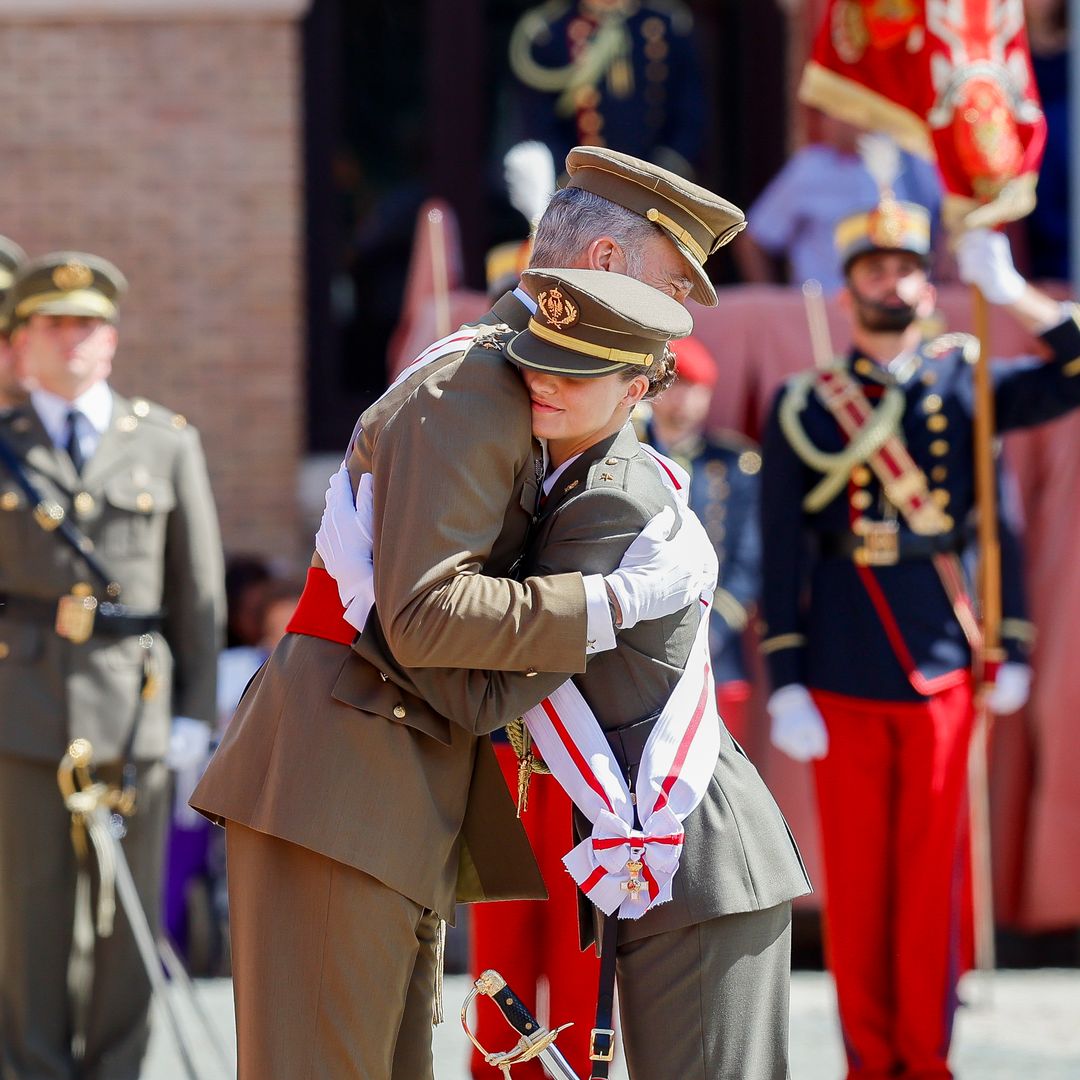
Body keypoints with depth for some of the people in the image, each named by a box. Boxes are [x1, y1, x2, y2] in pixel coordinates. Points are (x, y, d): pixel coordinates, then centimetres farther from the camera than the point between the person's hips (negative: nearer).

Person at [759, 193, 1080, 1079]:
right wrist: (786, 686, -5)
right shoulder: (805, 406, 4)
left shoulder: (965, 386, 8)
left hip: (943, 672, 1)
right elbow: (782, 556, 1)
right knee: (856, 883, 2)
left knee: (931, 881, 1)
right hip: (844, 681, -1)